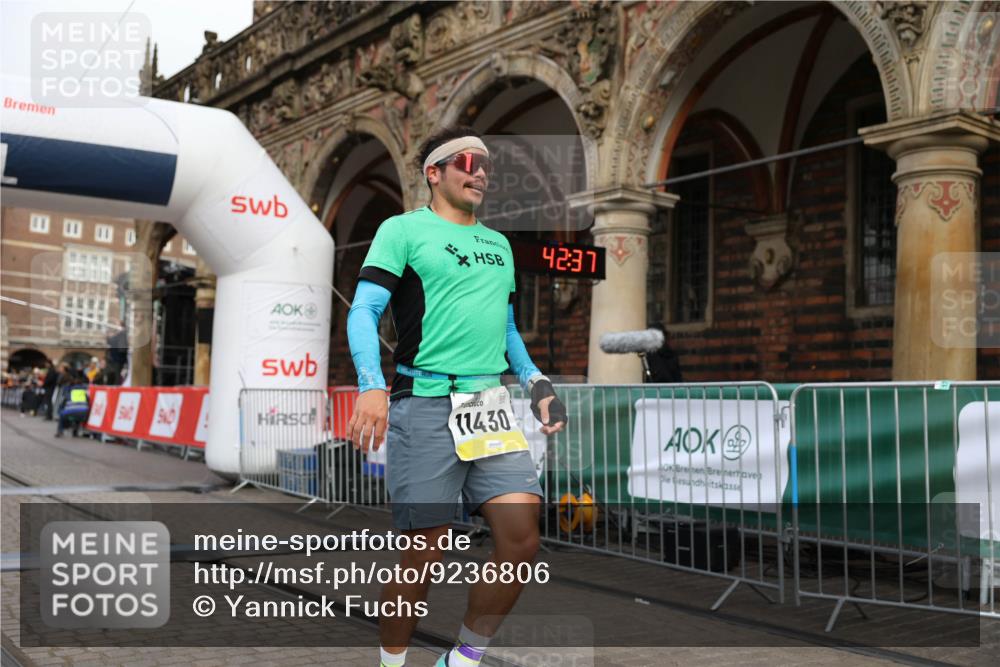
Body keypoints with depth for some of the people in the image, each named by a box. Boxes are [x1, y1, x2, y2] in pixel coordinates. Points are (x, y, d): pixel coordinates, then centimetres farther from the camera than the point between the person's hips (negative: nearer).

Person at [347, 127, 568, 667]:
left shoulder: (498, 244, 22)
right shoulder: (403, 229, 3)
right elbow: (364, 310, -7)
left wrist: (536, 382, 15)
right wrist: (371, 386, -22)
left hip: (492, 408, 6)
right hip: (426, 406, -6)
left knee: (522, 540, -4)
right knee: (422, 556, -4)